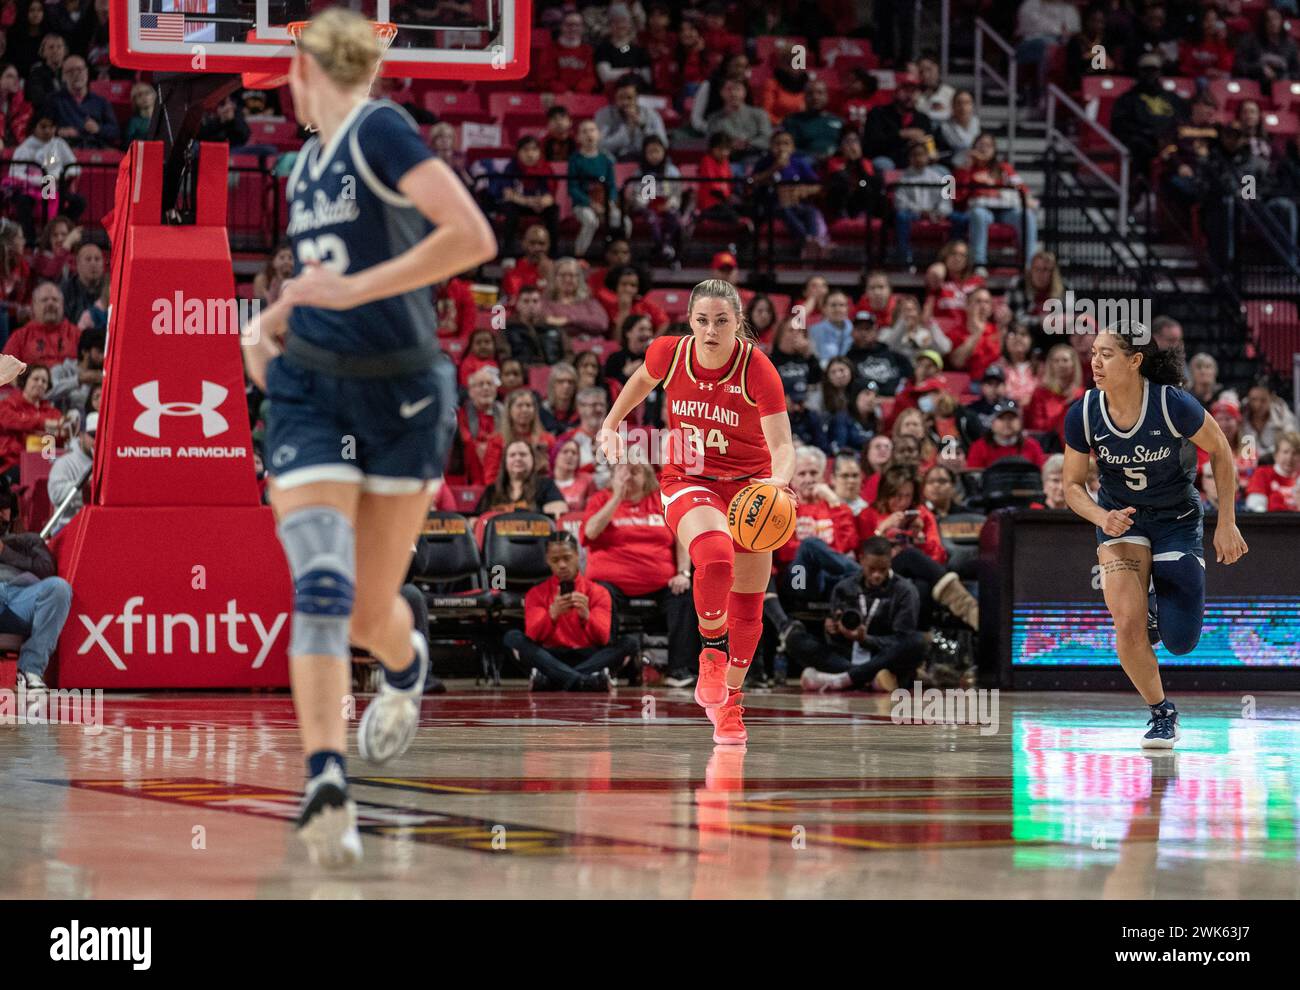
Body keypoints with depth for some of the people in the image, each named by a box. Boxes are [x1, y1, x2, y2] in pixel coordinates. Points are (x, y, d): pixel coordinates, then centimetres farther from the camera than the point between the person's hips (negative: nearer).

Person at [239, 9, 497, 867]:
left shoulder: (380, 130, -11)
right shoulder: (308, 166, 13)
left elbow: (473, 237, -24)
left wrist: (353, 289, -24)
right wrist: (273, 321, 9)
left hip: (402, 394, -5)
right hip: (309, 389, 5)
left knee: (371, 610, 5)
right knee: (321, 586, -15)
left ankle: (407, 670, 41)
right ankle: (326, 782, -23)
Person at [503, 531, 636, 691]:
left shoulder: (597, 592, 5)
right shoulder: (537, 593, 6)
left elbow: (603, 639, -8)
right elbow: (533, 636, -8)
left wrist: (586, 616, -29)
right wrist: (552, 615, -28)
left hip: (588, 658, 0)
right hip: (552, 659, 0)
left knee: (630, 642, -25)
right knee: (512, 637, -25)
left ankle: (549, 680, -41)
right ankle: (586, 681, -44)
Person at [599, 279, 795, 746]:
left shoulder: (758, 369, -22)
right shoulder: (668, 354, -15)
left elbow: (781, 445, -28)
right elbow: (643, 379, 11)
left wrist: (782, 480, -48)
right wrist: (612, 422, 17)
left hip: (749, 483, 1)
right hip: (687, 480, 0)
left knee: (748, 604, 5)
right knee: (714, 557, -33)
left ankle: (729, 703, 26)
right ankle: (712, 652, -9)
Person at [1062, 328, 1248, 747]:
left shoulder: (1174, 405, -27)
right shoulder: (1082, 415, -19)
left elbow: (1220, 452, -10)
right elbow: (1073, 486, -6)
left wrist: (1226, 524, -8)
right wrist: (1102, 518, -26)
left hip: (1177, 518, -1)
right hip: (1120, 519, 1)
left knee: (1180, 641, -4)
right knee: (1128, 626, -17)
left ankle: (1159, 604, 35)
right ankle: (1162, 712, 8)